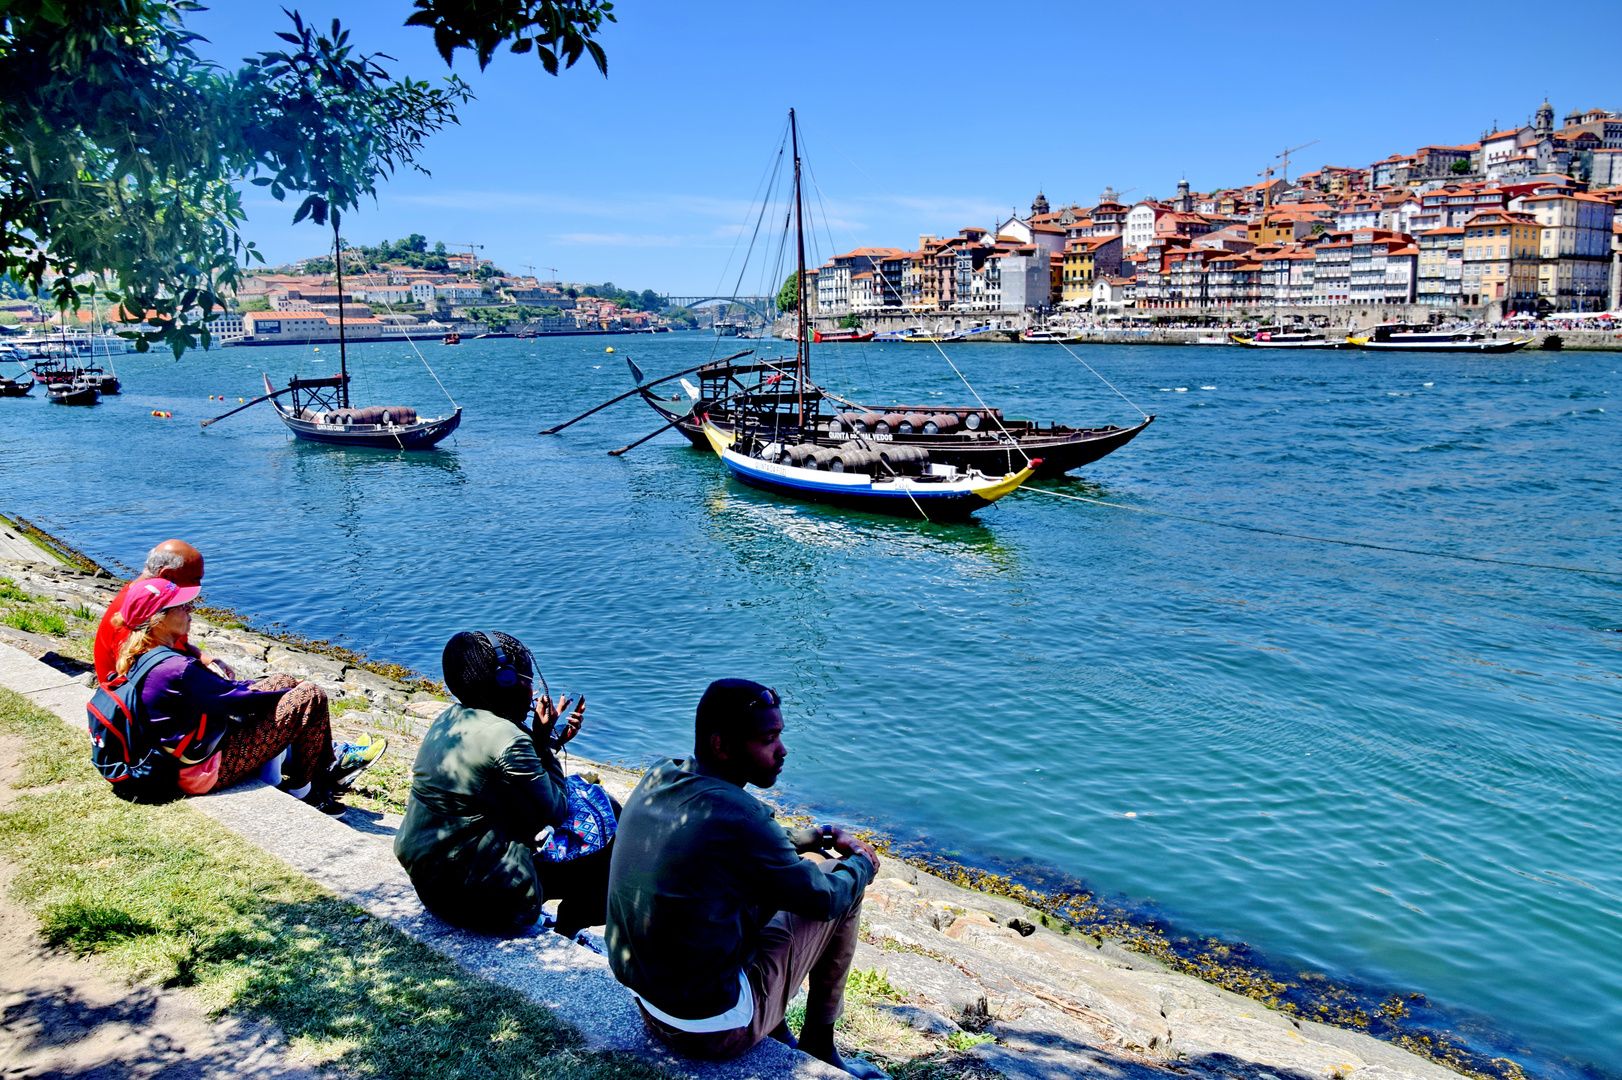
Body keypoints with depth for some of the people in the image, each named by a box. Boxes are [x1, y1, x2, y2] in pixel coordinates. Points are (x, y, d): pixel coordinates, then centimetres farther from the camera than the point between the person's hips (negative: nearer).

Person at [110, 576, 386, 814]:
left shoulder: (138, 659, 2)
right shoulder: (175, 671, -29)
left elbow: (216, 689, 10)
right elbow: (235, 699, -19)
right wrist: (292, 693, -4)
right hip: (210, 770, -10)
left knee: (283, 682, 13)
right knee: (310, 696, -11)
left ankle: (329, 756, 21)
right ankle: (304, 787, 8)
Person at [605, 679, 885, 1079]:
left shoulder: (656, 779, -3)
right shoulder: (736, 817, -28)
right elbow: (822, 898, -12)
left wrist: (818, 836, 17)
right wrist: (862, 864, 8)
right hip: (714, 1033, -8)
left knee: (774, 881, 25)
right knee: (842, 885, 4)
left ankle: (778, 1038, 35)